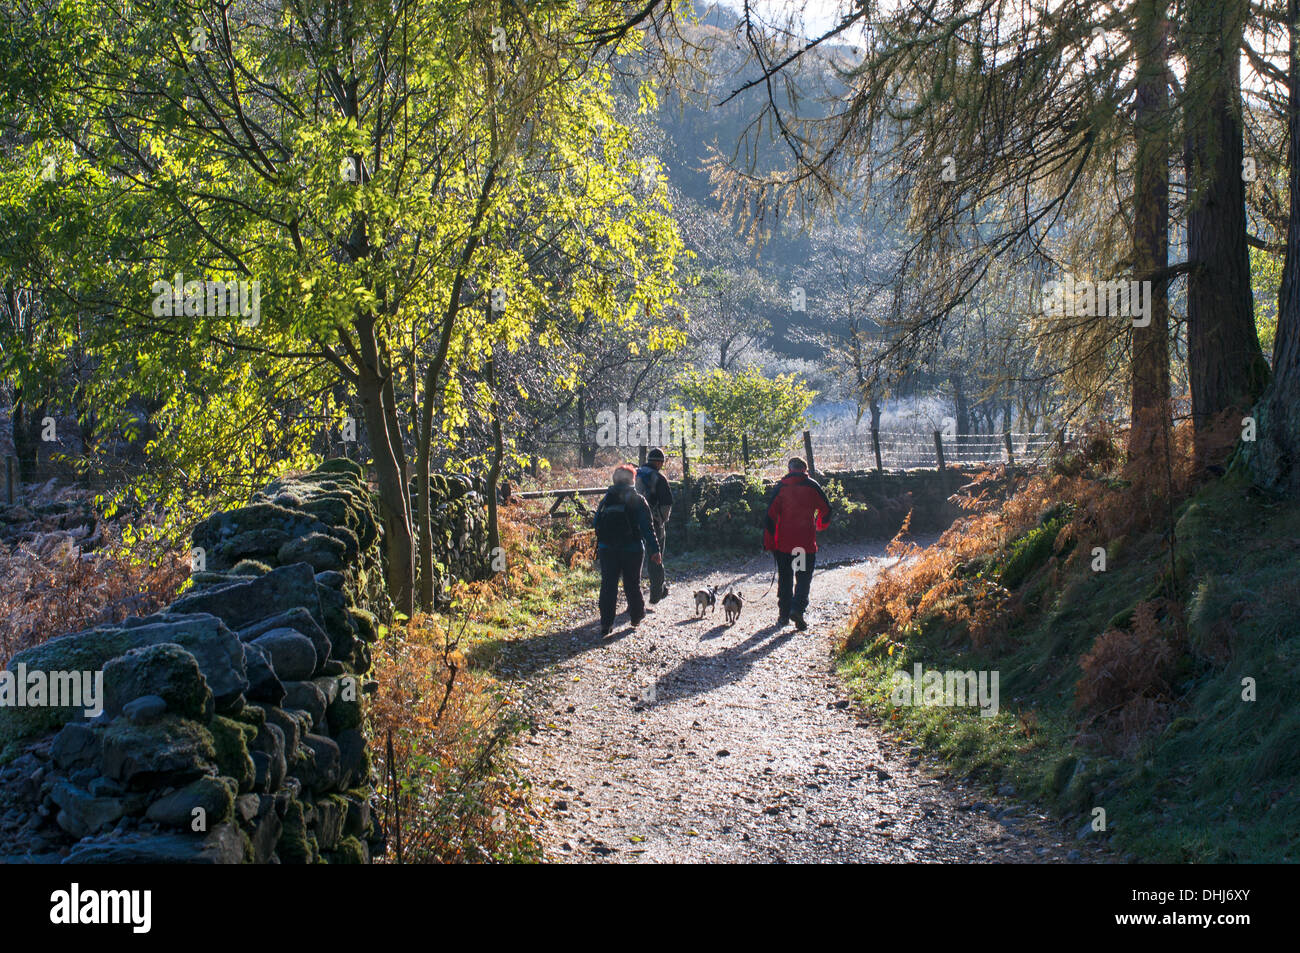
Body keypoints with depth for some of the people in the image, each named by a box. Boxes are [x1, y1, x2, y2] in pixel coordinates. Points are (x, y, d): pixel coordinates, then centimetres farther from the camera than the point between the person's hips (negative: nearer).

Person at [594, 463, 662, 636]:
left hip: (607, 549, 2)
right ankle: (636, 616, 26)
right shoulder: (638, 500, -4)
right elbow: (647, 527, -8)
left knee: (608, 585, 3)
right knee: (632, 584, 13)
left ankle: (606, 623, -4)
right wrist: (654, 550, -7)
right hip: (632, 549, -1)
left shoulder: (607, 498, 4)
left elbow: (595, 522, 9)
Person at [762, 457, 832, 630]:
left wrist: (768, 543, 1)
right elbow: (826, 510, 8)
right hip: (806, 543, -1)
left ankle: (783, 614, 14)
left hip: (783, 543, 2)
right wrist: (820, 525, 29)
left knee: (784, 578, 12)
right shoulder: (812, 486, 1)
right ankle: (797, 608, -20)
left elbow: (770, 515, -3)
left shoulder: (780, 487, 2)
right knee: (804, 577, 1)